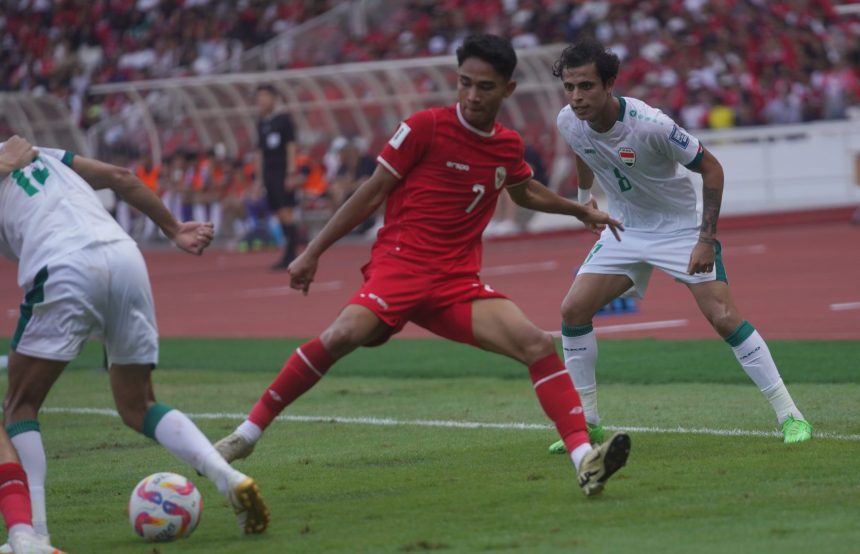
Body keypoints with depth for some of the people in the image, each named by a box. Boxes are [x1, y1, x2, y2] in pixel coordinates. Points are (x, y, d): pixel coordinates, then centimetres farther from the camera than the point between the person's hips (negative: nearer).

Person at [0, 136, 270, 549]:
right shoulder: (38, 154, 30)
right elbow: (121, 177, 26)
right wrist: (173, 230, 31)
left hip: (65, 269, -6)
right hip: (125, 256, 6)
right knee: (138, 409, 17)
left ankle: (34, 530, -5)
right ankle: (229, 479, -3)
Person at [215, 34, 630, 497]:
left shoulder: (508, 147, 11)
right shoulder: (426, 127, -3)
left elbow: (526, 193, 36)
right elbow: (372, 192, 2)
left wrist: (582, 211, 40)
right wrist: (313, 253, 2)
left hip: (458, 282, 4)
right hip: (399, 263, -4)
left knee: (537, 344, -18)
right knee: (345, 334, -31)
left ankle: (584, 459, -20)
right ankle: (248, 432, -19)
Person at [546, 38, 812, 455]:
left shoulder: (650, 124, -30)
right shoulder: (569, 123, -14)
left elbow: (711, 169, -19)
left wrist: (706, 240, -21)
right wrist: (584, 195, 26)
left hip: (681, 228, -5)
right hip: (625, 230, 5)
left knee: (723, 317, -17)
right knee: (573, 310, -6)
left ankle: (789, 415, -8)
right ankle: (587, 423, 7)